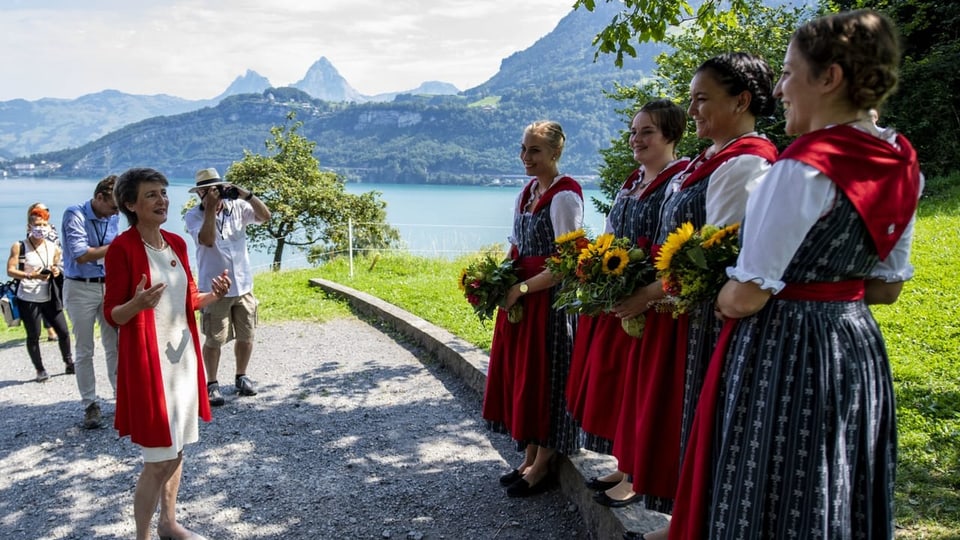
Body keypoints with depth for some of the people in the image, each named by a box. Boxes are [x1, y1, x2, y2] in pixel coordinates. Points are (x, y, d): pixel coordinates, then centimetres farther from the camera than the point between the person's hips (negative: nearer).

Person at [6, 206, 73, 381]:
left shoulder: (53, 248, 5)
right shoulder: (19, 247, -7)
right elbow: (10, 271, -12)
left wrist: (56, 271, -4)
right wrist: (30, 275, -25)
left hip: (49, 297, 4)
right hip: (28, 299, -4)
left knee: (63, 331, 5)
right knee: (33, 336, 4)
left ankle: (69, 363, 24)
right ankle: (40, 370, 18)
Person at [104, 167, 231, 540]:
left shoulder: (176, 243, 7)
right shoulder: (122, 248, -13)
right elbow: (112, 314, -12)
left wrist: (215, 295, -4)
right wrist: (137, 303, -32)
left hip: (182, 355, 7)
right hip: (148, 360, -7)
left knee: (177, 449, 17)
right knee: (158, 460, -2)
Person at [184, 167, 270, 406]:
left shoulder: (237, 207, 1)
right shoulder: (194, 216, -7)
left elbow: (265, 216, -9)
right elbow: (207, 239, -23)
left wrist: (247, 195, -19)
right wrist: (210, 208, -22)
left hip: (243, 285, 4)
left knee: (246, 336, 12)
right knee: (214, 340, 1)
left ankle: (241, 377, 30)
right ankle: (212, 384, 17)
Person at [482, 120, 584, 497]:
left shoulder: (564, 196, -14)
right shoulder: (525, 194, 12)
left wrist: (521, 289, -15)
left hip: (550, 300, -8)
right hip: (521, 298, 8)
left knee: (544, 377, 1)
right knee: (520, 374, 12)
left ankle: (541, 467, 16)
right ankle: (529, 459, 27)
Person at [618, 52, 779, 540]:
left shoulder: (743, 164, -16)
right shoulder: (707, 161, 14)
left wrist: (649, 294, -16)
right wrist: (645, 289, 5)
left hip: (708, 316, -9)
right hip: (681, 310, 10)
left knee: (696, 423, 2)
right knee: (674, 418, 16)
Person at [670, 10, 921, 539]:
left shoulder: (805, 167, -21)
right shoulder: (901, 165, 5)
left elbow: (747, 297, -19)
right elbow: (888, 286, 13)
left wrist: (721, 299, 1)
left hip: (784, 355, -8)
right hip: (858, 350, 9)